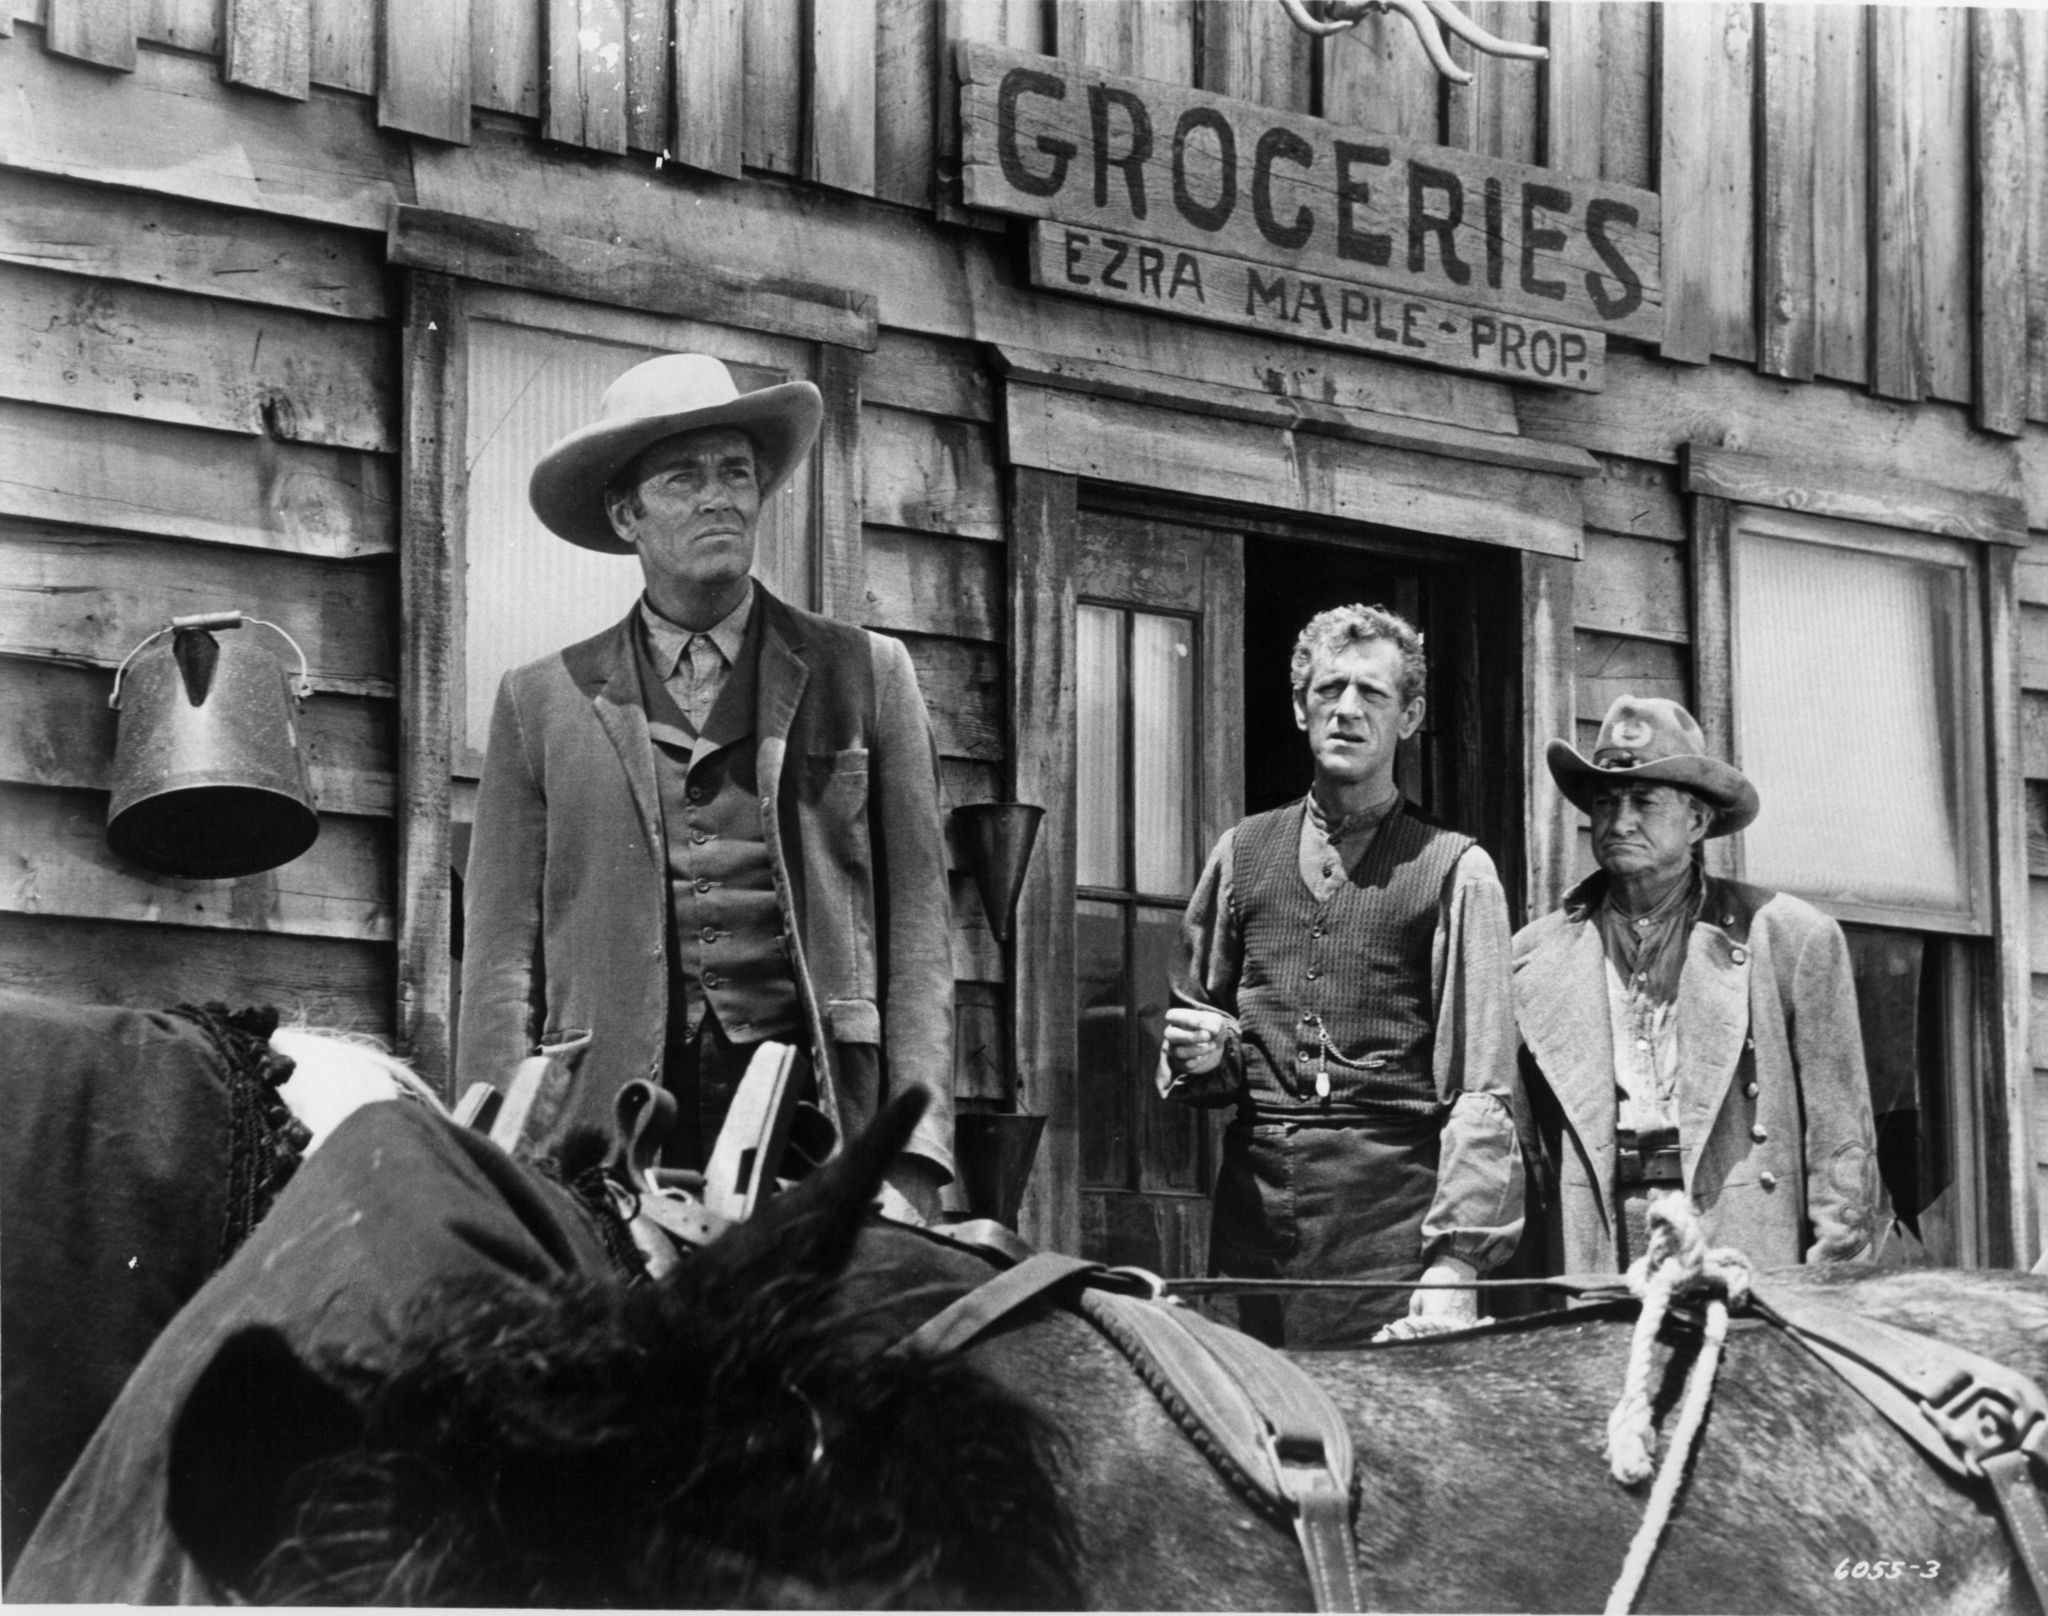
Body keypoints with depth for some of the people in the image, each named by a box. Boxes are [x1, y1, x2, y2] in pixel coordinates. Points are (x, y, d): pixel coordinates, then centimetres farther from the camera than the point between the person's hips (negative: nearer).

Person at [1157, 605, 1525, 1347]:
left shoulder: (1453, 870, 2)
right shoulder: (1243, 853, 15)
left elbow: (1479, 1089, -5)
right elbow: (1190, 1020, 25)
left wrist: (1454, 1264, -16)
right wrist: (1200, 1056, 0)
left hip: (1395, 1221, -3)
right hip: (1256, 1201, 3)